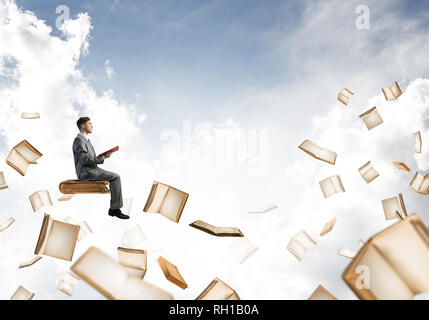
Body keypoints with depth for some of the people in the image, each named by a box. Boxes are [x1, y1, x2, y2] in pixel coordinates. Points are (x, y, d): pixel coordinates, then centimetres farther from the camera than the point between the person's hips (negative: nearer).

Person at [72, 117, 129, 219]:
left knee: (116, 177, 2)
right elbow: (86, 159, -19)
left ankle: (113, 209, -2)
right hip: (87, 172, -10)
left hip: (92, 170, 10)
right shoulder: (79, 140, -11)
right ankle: (116, 209, -14)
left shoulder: (85, 140, 21)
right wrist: (103, 158, -12)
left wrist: (103, 156, 7)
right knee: (115, 177, -18)